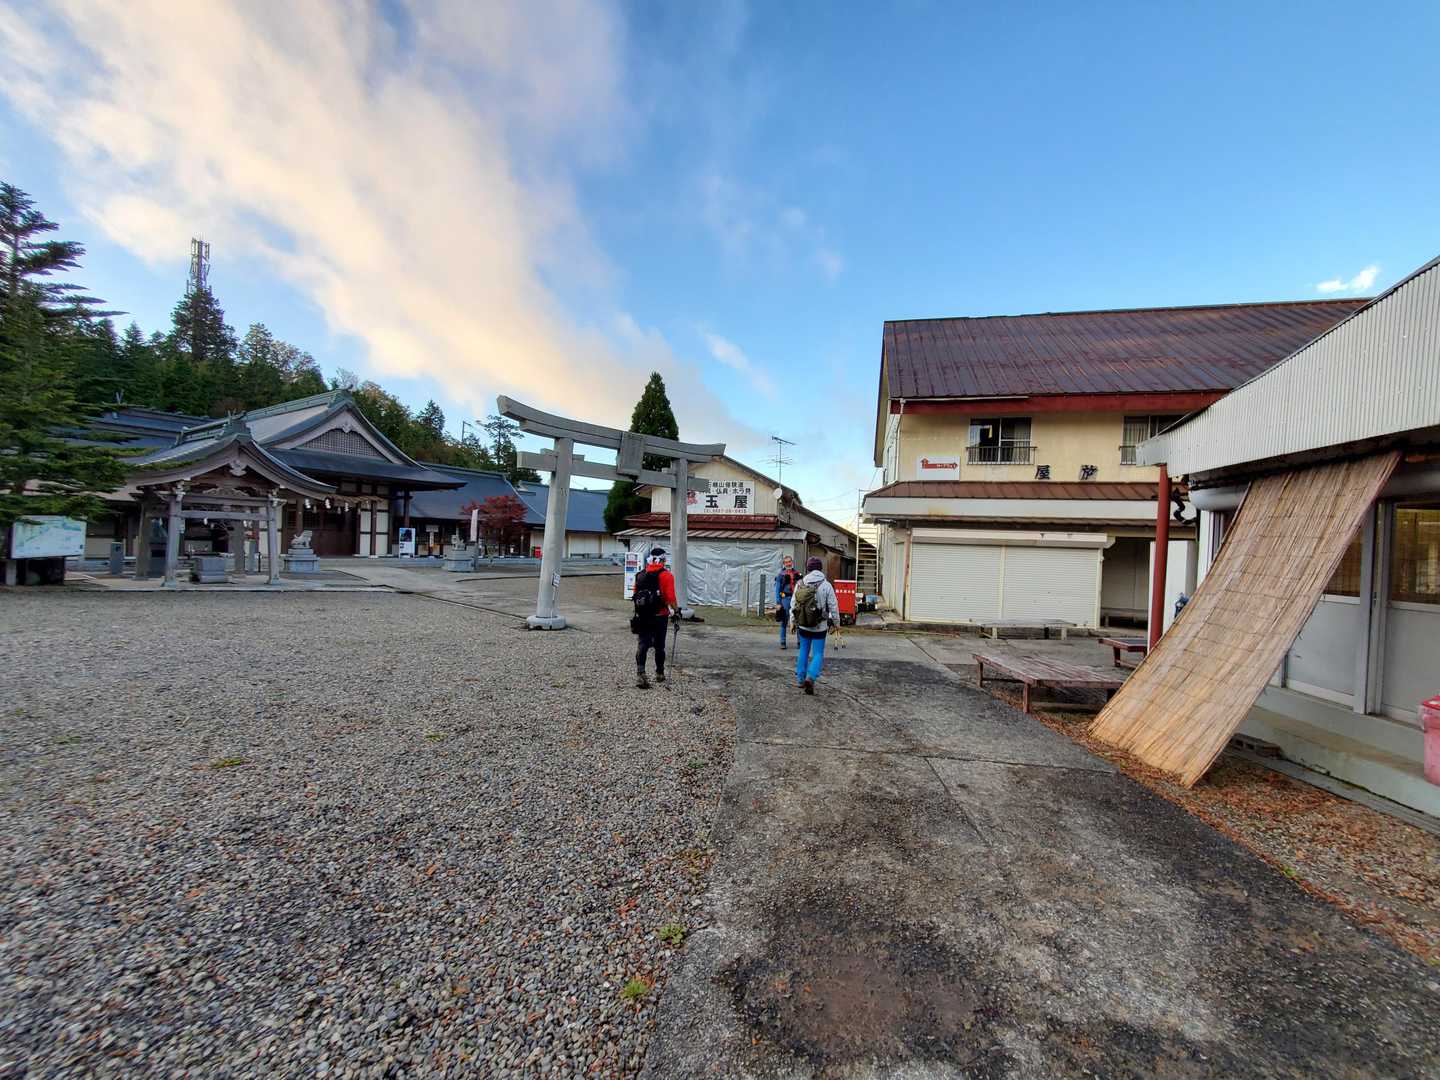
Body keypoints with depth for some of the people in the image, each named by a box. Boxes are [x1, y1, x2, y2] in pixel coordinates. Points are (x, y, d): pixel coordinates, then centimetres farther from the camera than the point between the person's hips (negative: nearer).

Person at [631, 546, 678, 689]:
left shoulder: (640, 575, 5)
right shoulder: (666, 575, -11)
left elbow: (636, 595, 11)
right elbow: (670, 597, -17)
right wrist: (676, 611, -2)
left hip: (642, 616, 3)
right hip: (660, 617, -3)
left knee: (642, 645, 3)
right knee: (659, 646, 12)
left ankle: (640, 674, -13)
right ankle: (659, 674, 26)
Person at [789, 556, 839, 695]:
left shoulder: (800, 584, -2)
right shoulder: (826, 585, -11)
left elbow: (793, 604, 2)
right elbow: (833, 606, -7)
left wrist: (792, 622, 13)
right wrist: (836, 623, 5)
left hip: (803, 626, 3)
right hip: (820, 627, -3)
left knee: (803, 651, 17)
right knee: (818, 654, 5)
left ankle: (800, 679, 22)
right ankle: (811, 677, -14)